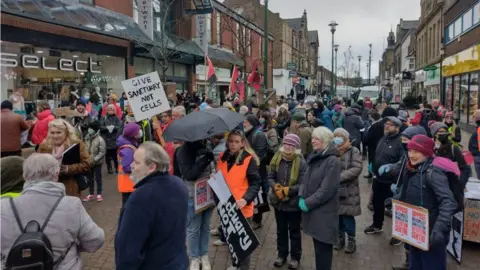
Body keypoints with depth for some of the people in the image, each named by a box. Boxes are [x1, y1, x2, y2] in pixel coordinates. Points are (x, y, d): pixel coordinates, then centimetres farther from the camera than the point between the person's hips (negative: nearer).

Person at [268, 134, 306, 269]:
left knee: (294, 231, 12)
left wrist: (286, 191, -22)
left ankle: (295, 257, 28)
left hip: (294, 203, -4)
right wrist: (276, 188, -19)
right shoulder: (277, 159, -2)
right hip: (278, 201, 4)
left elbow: (302, 185, -18)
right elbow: (270, 177, -1)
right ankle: (282, 254, 35)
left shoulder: (301, 162, -15)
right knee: (281, 230, 19)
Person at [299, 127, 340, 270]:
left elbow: (327, 190, -20)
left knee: (323, 248, 2)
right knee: (318, 246, 18)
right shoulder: (314, 157, 11)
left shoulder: (332, 161, -16)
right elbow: (306, 180, 14)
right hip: (313, 210, 8)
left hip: (324, 212, -8)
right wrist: (301, 198, -2)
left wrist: (307, 203, -16)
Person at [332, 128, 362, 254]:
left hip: (348, 190, -4)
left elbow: (357, 168, -17)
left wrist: (340, 177, -23)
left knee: (347, 216, 1)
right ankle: (340, 237, 29)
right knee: (337, 215, 12)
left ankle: (351, 240, 18)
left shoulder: (353, 151, -6)